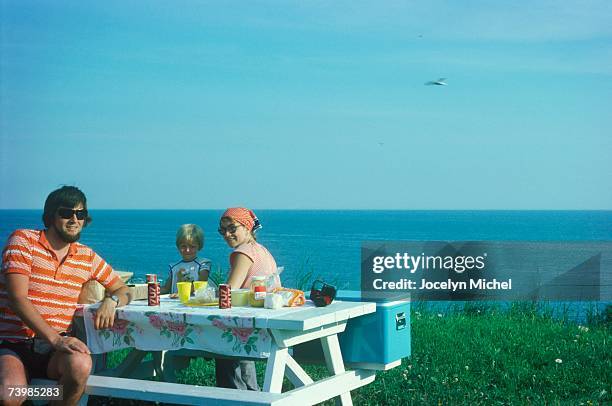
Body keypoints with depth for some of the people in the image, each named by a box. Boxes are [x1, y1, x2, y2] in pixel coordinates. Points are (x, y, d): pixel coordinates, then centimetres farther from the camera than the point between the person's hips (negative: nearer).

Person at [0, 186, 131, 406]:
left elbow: (123, 289, 23)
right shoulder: (23, 240, -2)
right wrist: (55, 338, -24)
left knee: (80, 364, -32)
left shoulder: (87, 256, 12)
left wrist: (111, 301, -4)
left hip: (55, 347, 4)